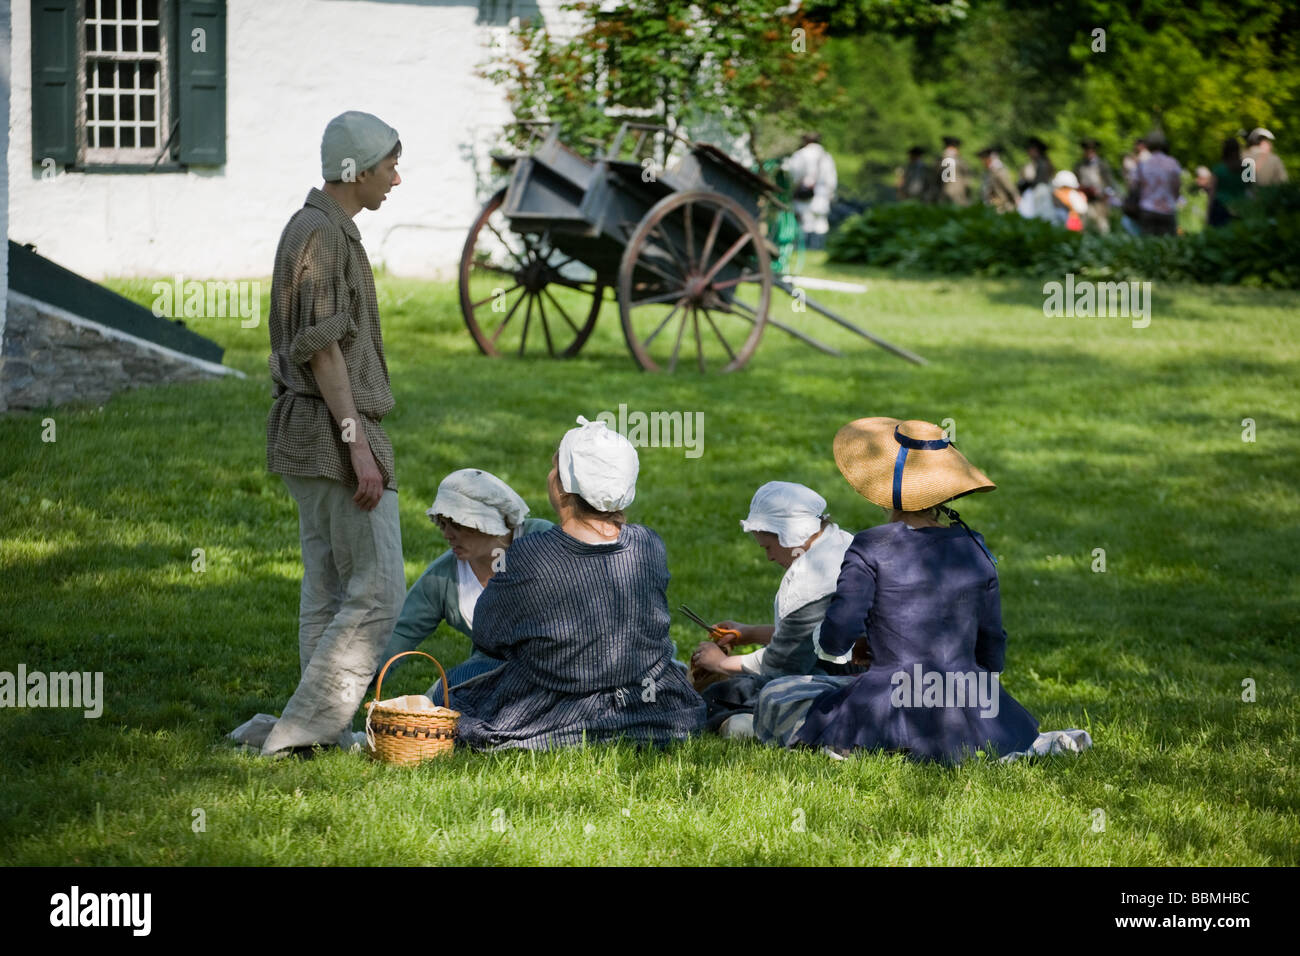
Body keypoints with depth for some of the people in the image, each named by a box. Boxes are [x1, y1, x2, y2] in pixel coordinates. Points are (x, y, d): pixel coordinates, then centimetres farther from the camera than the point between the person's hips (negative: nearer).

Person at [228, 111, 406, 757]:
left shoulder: (323, 229, 17)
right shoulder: (322, 234, -15)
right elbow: (322, 348, -20)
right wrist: (359, 445, -21)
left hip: (309, 437, 11)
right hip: (335, 432, -11)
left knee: (328, 594, 10)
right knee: (377, 593, -10)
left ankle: (323, 732, 11)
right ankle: (299, 729, -11)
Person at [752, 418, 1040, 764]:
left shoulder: (870, 548, -9)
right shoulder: (974, 549, 5)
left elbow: (835, 640, -15)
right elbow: (992, 648, 12)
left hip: (892, 705, -5)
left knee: (775, 697, 17)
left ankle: (853, 747, -4)